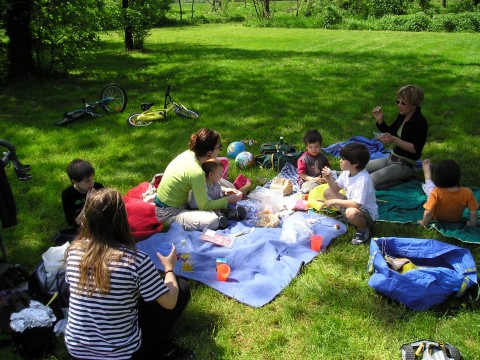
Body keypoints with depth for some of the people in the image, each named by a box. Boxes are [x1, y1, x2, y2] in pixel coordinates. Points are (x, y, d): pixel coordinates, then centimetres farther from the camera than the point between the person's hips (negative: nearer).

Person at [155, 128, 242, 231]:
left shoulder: (190, 153, -6)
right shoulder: (196, 172, -30)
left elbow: (204, 181, 13)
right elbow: (204, 206, -20)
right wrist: (228, 200, -10)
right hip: (168, 214, -9)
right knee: (213, 220, -27)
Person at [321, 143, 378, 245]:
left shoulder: (363, 179, -31)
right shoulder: (346, 172, -7)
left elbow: (357, 204, -36)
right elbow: (336, 189, 5)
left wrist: (334, 202, -29)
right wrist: (329, 178, -14)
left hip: (368, 213, -8)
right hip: (350, 204, 8)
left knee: (351, 213, -42)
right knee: (327, 192, 2)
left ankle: (364, 229, -8)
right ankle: (345, 217, 8)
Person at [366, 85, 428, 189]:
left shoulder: (420, 122, -17)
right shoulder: (402, 115, 7)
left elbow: (415, 149, -22)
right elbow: (390, 132, 18)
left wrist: (395, 140, -32)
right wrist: (380, 120, 0)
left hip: (404, 165, -9)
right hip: (391, 158, 9)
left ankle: (401, 180, -4)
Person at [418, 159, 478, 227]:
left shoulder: (436, 192, -40)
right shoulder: (467, 193, -33)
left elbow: (428, 213, -38)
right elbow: (473, 213, -24)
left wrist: (423, 223, -20)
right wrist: (472, 224, -5)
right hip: (456, 220, 2)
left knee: (429, 186, 17)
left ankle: (426, 170, 48)